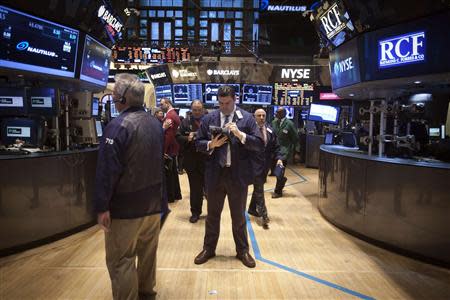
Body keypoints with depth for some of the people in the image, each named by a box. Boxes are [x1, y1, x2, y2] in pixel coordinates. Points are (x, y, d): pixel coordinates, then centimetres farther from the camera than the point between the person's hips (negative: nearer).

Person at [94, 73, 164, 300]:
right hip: (153, 201, 8)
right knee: (148, 250, 21)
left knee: (120, 259, 4)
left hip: (127, 205, -8)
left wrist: (102, 206, -16)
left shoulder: (118, 126, -19)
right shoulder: (155, 123, 7)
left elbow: (107, 170, -22)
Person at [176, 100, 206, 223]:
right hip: (191, 161, 2)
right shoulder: (185, 122, 6)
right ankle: (195, 212, 25)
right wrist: (187, 138, -17)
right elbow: (178, 137, 2)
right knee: (194, 188, 11)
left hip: (207, 159, -1)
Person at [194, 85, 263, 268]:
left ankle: (242, 251, 32)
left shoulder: (247, 118, -3)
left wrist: (240, 134, -21)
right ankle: (208, 249, 34)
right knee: (212, 214, 15)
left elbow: (259, 145, -8)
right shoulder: (208, 119, 4)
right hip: (215, 173, 2)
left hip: (238, 174, -1)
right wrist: (211, 144, -13)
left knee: (239, 216, 13)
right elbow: (198, 143, 7)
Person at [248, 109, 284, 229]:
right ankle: (264, 215, 1)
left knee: (258, 187, 17)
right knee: (259, 189, -3)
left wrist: (278, 158, -4)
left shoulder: (270, 131, 7)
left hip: (265, 164, 6)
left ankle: (252, 208, 34)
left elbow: (276, 147, 11)